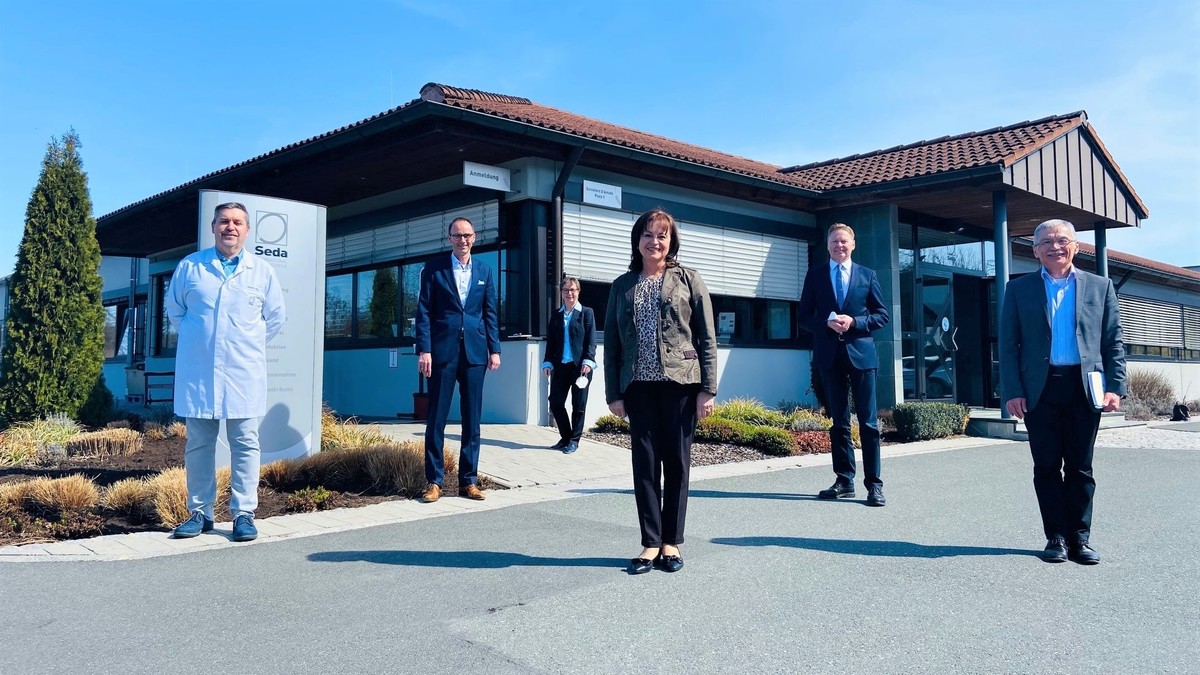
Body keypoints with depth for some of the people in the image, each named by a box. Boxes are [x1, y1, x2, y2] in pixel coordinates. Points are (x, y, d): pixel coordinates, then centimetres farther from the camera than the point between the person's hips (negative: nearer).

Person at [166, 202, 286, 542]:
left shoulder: (262, 271, 5)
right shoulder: (190, 266, 6)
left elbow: (276, 317, 14)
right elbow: (173, 308, 18)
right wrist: (193, 339, 14)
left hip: (244, 373, -1)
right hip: (197, 372, 1)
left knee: (245, 444, 0)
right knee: (198, 444, 6)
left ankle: (243, 514, 6)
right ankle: (200, 512, 16)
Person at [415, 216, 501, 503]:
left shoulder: (484, 270, 12)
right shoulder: (433, 269, 3)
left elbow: (491, 313, 11)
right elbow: (423, 311, -1)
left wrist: (494, 349, 3)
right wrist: (423, 350, -9)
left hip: (475, 352, 3)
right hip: (443, 351, -2)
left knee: (472, 420, 5)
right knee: (436, 419, 0)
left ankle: (468, 480, 13)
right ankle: (434, 481, 8)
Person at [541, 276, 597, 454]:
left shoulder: (586, 312, 3)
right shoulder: (556, 314, 13)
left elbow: (591, 340, -3)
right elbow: (550, 341, 12)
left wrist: (588, 361, -14)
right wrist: (548, 363, 4)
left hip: (580, 365, -4)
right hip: (560, 365, 4)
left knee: (578, 405, 3)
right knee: (555, 403, 2)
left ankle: (574, 440, 13)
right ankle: (565, 437, 18)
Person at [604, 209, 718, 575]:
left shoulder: (689, 280, 5)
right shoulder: (622, 286, 11)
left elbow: (707, 338, 0)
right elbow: (611, 343, 9)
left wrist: (708, 389, -6)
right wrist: (613, 393, 3)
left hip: (680, 383, -2)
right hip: (639, 386, 2)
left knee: (676, 463, 5)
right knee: (644, 463, 2)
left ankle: (672, 542, 16)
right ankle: (651, 542, 11)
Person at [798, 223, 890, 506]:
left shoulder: (867, 275, 7)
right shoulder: (815, 275, 9)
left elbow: (882, 315, 5)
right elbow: (805, 317, 7)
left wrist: (854, 321, -12)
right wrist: (827, 323, -13)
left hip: (861, 354, -1)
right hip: (829, 355, 1)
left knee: (868, 421, -2)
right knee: (839, 422, 8)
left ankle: (874, 484, 2)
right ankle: (844, 481, 14)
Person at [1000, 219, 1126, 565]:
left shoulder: (1100, 286, 10)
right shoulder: (1019, 289, 7)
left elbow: (1114, 341, 8)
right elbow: (1008, 345, 3)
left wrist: (1114, 386, -3)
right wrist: (1012, 391, -6)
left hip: (1084, 388, 1)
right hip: (1039, 389, 0)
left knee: (1080, 467, 6)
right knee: (1047, 467, 4)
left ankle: (1080, 537, 14)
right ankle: (1056, 537, 12)